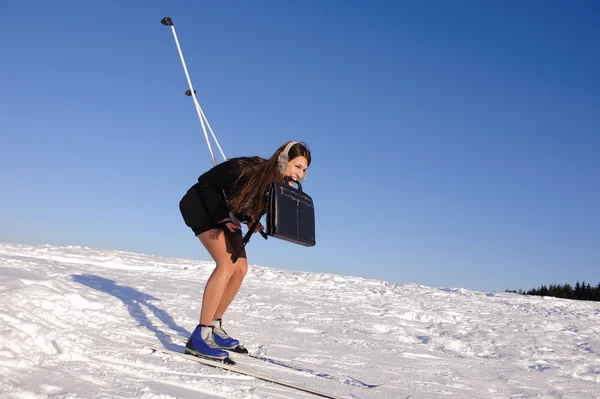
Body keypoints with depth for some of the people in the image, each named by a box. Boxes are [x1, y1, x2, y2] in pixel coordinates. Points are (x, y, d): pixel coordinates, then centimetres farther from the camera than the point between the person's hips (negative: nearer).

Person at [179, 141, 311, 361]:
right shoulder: (247, 170, -33)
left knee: (240, 268, 2)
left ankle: (214, 327, 14)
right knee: (227, 264, -23)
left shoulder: (280, 185, -12)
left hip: (226, 213, 8)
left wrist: (253, 220, -11)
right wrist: (222, 218, -22)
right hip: (202, 205, -8)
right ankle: (200, 336, -22)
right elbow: (206, 183, -21)